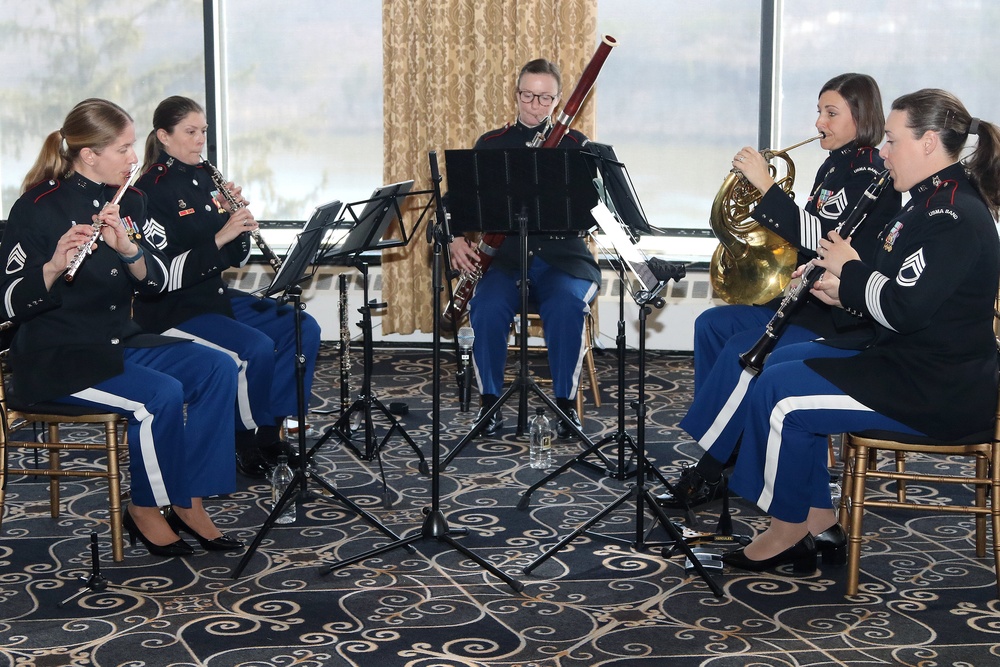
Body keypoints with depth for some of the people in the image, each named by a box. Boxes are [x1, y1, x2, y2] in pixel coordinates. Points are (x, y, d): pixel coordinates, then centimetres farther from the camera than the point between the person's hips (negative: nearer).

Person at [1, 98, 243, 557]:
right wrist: (54, 266, -36)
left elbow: (156, 281, 1)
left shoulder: (128, 202, 7)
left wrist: (128, 249, -20)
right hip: (55, 358, -7)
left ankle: (189, 502, -5)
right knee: (162, 395, -28)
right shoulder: (38, 209, -13)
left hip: (119, 343, 7)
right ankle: (144, 512, -6)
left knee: (217, 369, -11)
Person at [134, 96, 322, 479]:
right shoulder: (151, 191, -14)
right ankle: (243, 442, -5)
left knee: (303, 329, -5)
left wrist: (241, 222, -8)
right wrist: (219, 237, -29)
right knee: (257, 348, -27)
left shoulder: (205, 179, 10)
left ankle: (269, 430, 2)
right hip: (172, 309, -8)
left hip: (215, 295, 8)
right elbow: (164, 274, -22)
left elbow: (237, 258, 11)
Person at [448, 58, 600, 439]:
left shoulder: (575, 146, 8)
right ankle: (490, 402, -12)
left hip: (561, 256, -1)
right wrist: (456, 239, -10)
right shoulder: (491, 145, 12)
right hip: (504, 256, 1)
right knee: (487, 306, -30)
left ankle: (566, 403, -16)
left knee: (566, 305, -33)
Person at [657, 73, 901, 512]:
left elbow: (821, 235, -27)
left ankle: (707, 474, -15)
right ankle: (726, 448, 5)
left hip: (843, 317, -10)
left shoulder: (868, 174, -15)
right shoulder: (834, 167, 15)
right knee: (712, 325, 2)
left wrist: (765, 184, -26)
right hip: (808, 299, 10)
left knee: (743, 354, -24)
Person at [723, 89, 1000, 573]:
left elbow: (902, 309, -27)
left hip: (938, 394, -11)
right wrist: (845, 293, 3)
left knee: (781, 394, -14)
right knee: (779, 365, 13)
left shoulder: (955, 216, -20)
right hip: (908, 360, 11)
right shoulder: (932, 201, 13)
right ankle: (818, 516, 13)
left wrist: (850, 269, -11)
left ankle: (788, 533, 3)